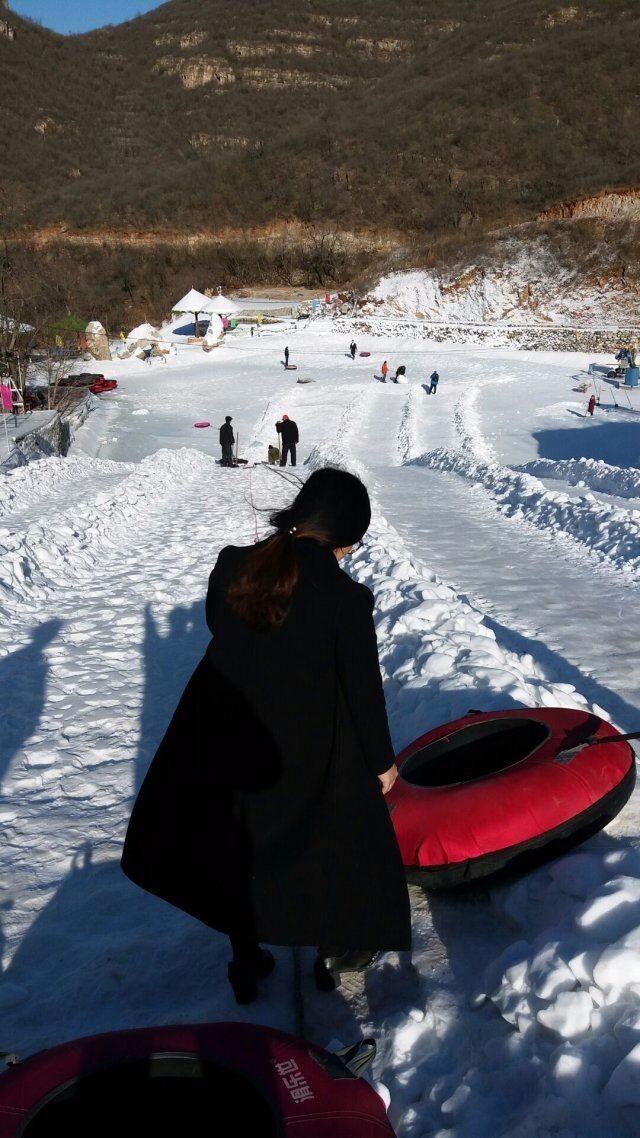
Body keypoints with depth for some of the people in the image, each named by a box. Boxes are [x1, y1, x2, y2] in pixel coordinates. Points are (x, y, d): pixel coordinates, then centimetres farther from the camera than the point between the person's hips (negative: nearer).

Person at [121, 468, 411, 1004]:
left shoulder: (231, 567, -13)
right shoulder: (347, 599, -23)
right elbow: (364, 689, -14)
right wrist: (381, 760, 1)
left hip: (223, 734, 4)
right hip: (307, 751, -3)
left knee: (233, 844, 26)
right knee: (340, 841, 23)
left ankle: (246, 961, 40)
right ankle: (336, 954, 41)